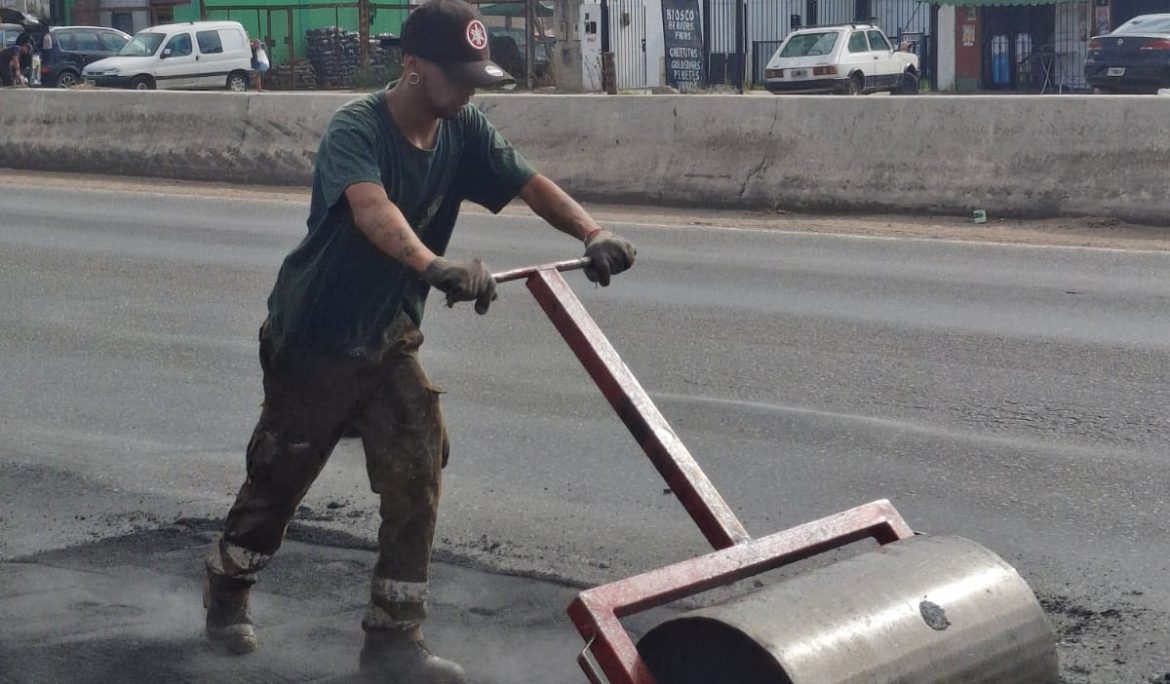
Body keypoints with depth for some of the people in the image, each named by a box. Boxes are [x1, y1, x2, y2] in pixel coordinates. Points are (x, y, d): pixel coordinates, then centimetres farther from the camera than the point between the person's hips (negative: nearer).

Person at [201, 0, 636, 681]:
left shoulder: (464, 131, -6)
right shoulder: (357, 128, -26)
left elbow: (531, 184, -12)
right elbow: (372, 208, -45)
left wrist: (593, 232, -31)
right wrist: (434, 266, -63)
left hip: (390, 338, 5)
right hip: (313, 339, -5)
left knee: (416, 476, -6)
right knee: (280, 474, 11)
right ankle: (227, 596, 39)